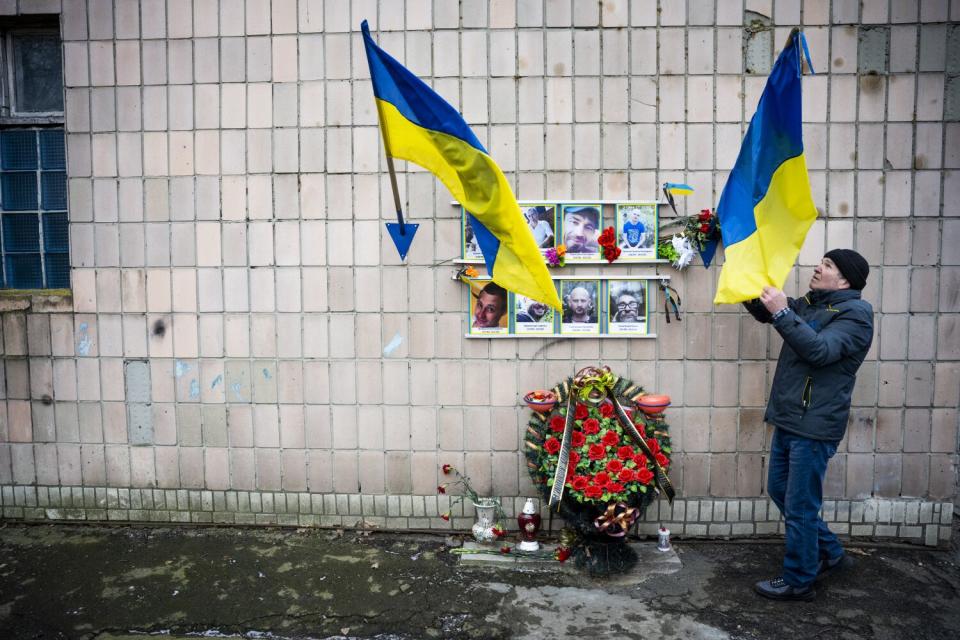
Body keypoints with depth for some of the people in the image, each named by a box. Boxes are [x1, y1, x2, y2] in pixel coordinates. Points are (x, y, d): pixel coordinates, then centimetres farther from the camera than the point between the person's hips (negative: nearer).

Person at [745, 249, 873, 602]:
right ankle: (830, 554, 36)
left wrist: (783, 313, -29)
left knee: (800, 507, 0)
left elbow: (820, 350, -25)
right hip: (788, 420, 9)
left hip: (814, 426, -9)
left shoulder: (855, 312, -10)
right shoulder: (808, 304, 13)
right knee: (779, 490, 19)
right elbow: (763, 311, 20)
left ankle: (798, 582, 17)